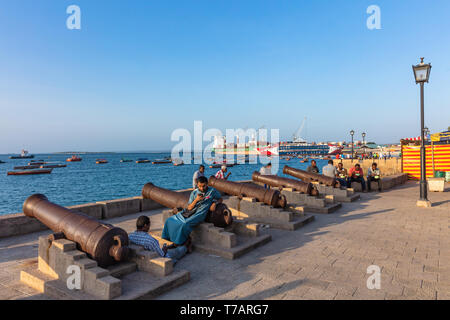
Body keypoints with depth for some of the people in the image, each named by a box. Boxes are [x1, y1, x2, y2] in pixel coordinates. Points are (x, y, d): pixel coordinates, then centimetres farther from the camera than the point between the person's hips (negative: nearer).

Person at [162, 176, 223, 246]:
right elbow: (189, 208, 2)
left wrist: (214, 203, -10)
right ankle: (174, 240, 9)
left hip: (200, 213, -5)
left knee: (185, 224, -30)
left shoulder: (212, 191, -2)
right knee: (170, 221, -5)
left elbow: (220, 199, 12)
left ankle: (181, 243, -8)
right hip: (190, 211, 5)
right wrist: (196, 200, -14)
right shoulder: (194, 192, 4)